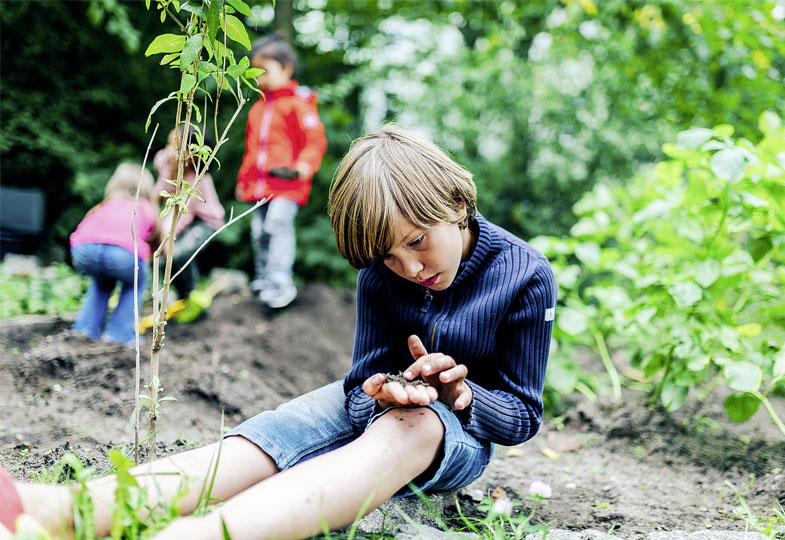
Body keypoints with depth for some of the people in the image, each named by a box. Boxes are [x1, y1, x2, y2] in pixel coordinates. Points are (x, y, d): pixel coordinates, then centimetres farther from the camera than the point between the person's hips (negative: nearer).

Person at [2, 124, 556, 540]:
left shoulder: (525, 275, -15)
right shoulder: (381, 271, -8)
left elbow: (524, 418, -8)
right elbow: (361, 390, -6)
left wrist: (462, 395, -31)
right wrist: (381, 393, -32)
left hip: (463, 430, -3)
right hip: (383, 404, 4)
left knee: (408, 429, -42)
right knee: (270, 434, -29)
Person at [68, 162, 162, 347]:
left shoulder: (105, 205, 35)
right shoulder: (147, 208, 30)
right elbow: (159, 244, 39)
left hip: (84, 249, 3)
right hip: (124, 252, -3)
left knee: (102, 281, 36)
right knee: (136, 283, 30)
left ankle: (85, 330, 25)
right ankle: (118, 334, 17)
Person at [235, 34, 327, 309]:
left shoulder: (298, 103, -5)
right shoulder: (258, 108, 18)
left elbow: (316, 140, -9)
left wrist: (303, 166, -22)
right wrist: (244, 178, 25)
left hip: (288, 183, -8)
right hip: (260, 184, 8)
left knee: (278, 223, -20)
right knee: (259, 230, 10)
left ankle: (281, 282, -17)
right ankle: (263, 278, 25)